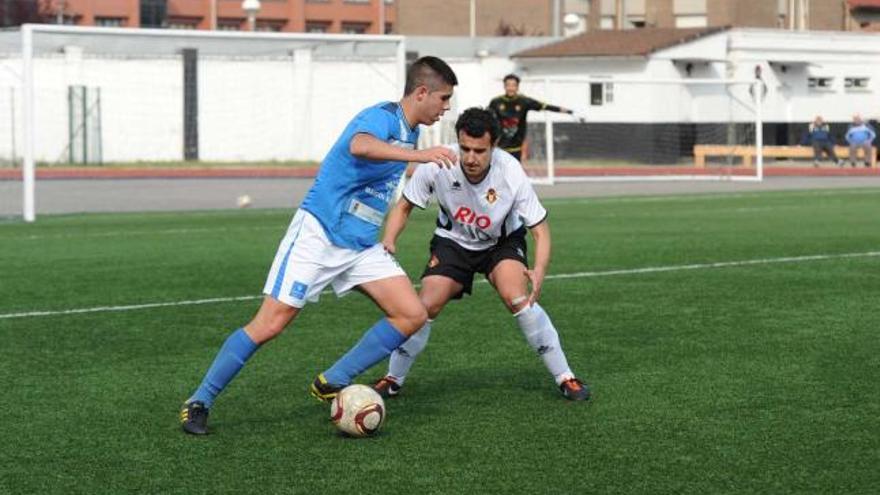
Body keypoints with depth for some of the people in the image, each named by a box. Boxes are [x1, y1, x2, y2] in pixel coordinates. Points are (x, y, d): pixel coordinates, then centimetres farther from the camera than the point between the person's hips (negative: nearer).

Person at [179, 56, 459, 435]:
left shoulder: (409, 131, 10)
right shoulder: (382, 117, -17)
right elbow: (360, 146, -43)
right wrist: (419, 155, -52)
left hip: (362, 245, 9)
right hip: (318, 233, -8)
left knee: (412, 315, -5)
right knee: (270, 324, -10)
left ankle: (331, 384, 3)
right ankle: (199, 402, 3)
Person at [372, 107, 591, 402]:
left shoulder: (511, 173, -32)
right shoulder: (438, 165, -29)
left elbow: (539, 229, -24)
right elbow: (404, 206, -11)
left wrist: (539, 271, -42)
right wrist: (389, 240, -29)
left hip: (502, 242, -1)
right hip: (453, 241, 1)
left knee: (517, 298, -25)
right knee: (425, 306, -13)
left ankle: (565, 378, -12)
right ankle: (392, 380, 10)